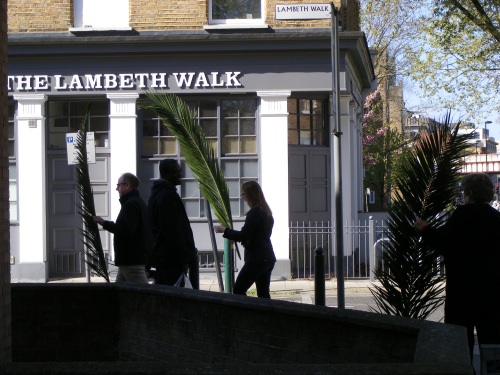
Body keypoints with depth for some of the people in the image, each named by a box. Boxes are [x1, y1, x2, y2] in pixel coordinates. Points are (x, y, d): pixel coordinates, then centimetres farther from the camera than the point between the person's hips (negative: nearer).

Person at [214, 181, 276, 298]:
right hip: (267, 259, 10)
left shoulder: (254, 213, -14)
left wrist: (225, 231, -5)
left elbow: (242, 236, -17)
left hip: (256, 259, -9)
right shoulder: (266, 212, 15)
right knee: (263, 293, 9)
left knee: (238, 291, -6)